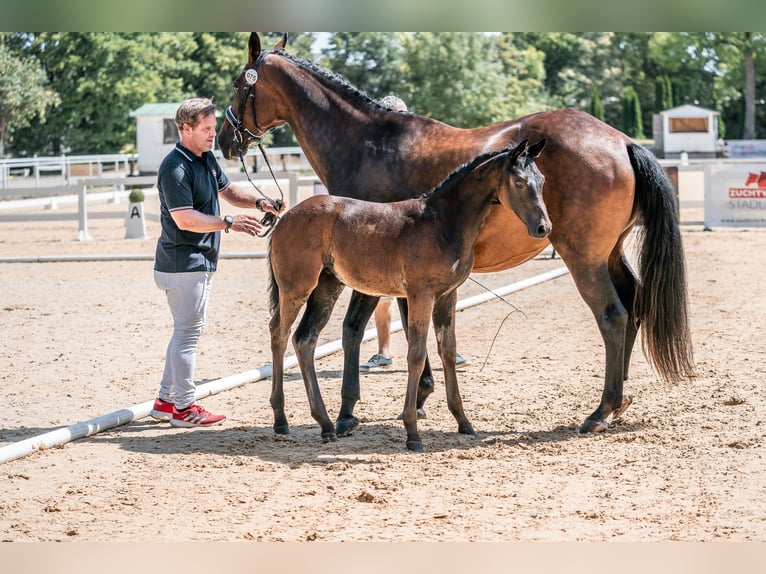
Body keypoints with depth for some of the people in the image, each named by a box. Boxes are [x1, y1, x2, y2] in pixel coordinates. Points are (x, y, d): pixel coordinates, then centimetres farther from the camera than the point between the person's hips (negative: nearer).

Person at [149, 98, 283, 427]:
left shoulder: (207, 159, 11)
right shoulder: (175, 168, -19)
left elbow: (227, 189, 25)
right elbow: (185, 219, -25)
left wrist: (259, 203, 7)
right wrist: (229, 223, -28)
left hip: (199, 263, 10)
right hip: (182, 263, -10)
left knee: (186, 331, 15)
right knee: (188, 331, -6)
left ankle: (165, 401, 22)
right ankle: (183, 407, 0)